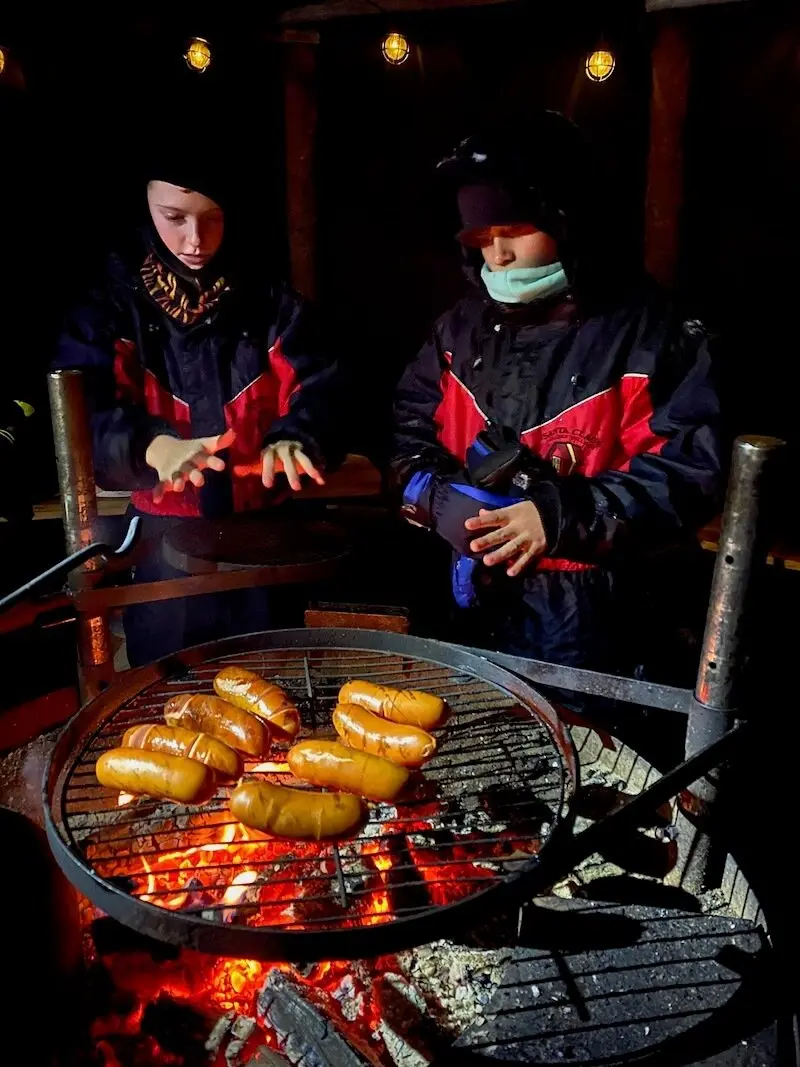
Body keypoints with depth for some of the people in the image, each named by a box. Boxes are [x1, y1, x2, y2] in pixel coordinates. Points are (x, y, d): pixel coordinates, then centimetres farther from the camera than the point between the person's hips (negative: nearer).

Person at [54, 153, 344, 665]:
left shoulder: (269, 298, 1)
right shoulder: (115, 303, -3)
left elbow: (317, 387, -9)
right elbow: (78, 408, -16)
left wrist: (295, 436, -32)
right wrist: (154, 446, -37)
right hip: (167, 536, -1)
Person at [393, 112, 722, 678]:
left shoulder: (648, 334, -8)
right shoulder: (465, 325, 8)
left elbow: (686, 471, -13)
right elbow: (411, 422, 12)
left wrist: (563, 516, -24)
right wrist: (438, 497, -8)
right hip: (467, 598, 5)